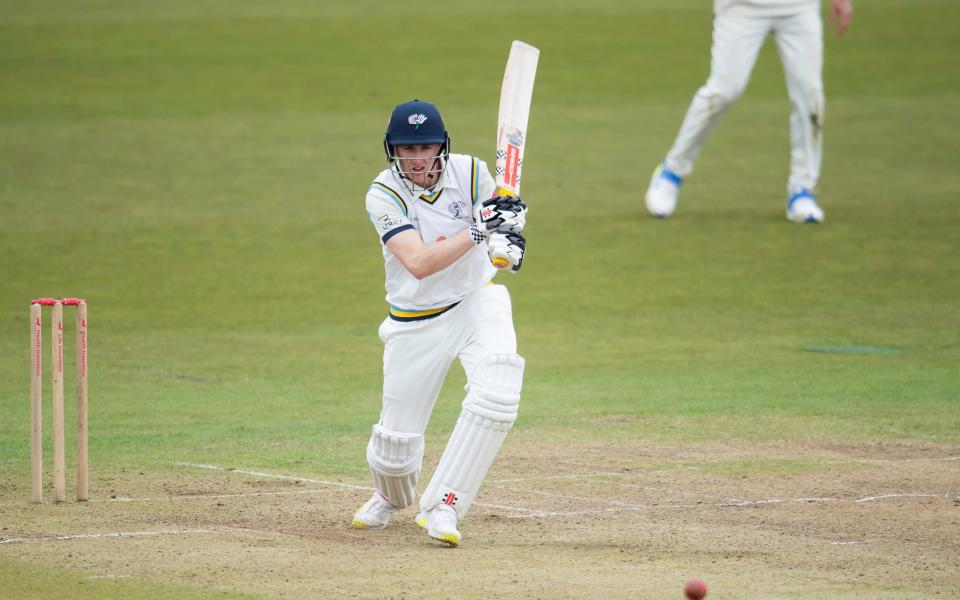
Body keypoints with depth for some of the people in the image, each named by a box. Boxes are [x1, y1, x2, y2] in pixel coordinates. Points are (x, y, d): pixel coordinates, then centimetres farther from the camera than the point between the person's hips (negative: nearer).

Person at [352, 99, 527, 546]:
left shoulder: (469, 173, -9)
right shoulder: (384, 195, -17)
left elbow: (499, 218, 8)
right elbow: (418, 263, -29)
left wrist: (509, 233, -17)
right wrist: (477, 231, -36)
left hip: (476, 301, 1)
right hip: (416, 321, -1)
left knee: (496, 394, -26)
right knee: (397, 439, 2)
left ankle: (442, 505, -14)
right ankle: (391, 496, 41)